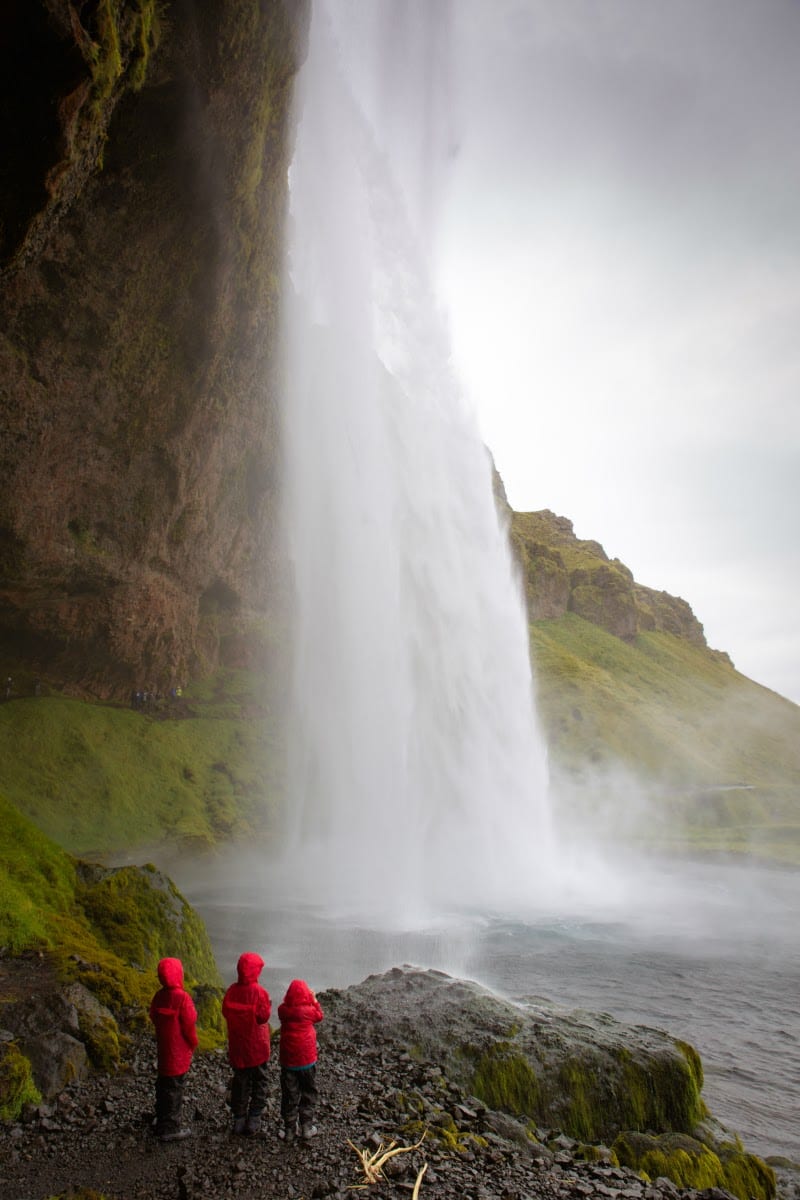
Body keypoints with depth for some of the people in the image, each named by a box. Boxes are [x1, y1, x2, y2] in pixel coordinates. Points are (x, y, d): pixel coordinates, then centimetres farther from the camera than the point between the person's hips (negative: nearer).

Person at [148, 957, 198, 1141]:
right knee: (174, 1088, 2)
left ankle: (162, 1124, 30)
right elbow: (189, 1024, -18)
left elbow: (154, 1018, 9)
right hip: (179, 1052, -7)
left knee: (163, 1086, 18)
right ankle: (170, 1129, 10)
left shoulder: (159, 996, -1)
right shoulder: (182, 997, -23)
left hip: (163, 1049, 7)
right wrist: (193, 1044, -1)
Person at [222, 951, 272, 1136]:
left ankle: (238, 1120, 22)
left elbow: (225, 1012, 2)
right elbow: (263, 1017, -19)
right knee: (259, 1081, 13)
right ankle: (254, 1120, 13)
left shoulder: (232, 990, -7)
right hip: (257, 1047, -4)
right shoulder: (259, 992, -21)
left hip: (237, 1046, 4)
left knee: (240, 1081, 17)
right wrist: (268, 1005, -1)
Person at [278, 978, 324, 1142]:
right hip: (307, 1060, -1)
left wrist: (291, 998, 2)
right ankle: (306, 1127, 23)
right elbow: (319, 1016, 3)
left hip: (288, 1061, 1)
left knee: (289, 1096, 14)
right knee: (308, 1094, 18)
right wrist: (314, 1000, 7)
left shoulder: (283, 1010, -14)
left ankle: (289, 1130, 20)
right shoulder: (309, 1010, -17)